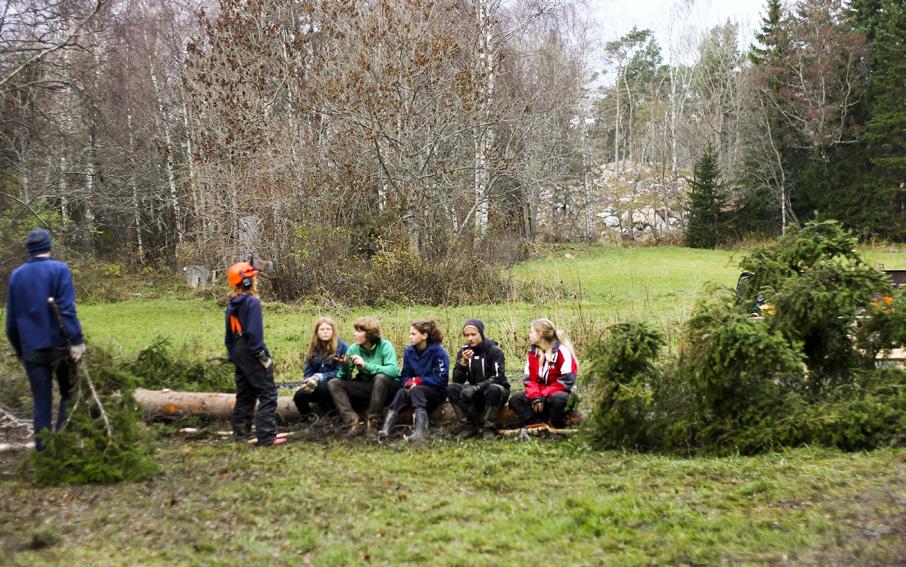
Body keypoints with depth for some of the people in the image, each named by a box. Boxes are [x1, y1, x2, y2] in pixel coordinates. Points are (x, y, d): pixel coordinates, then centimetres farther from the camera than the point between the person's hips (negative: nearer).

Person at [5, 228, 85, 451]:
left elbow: (11, 317, 13)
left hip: (32, 348, 3)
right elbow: (67, 309, -15)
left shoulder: (17, 275, 8)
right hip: (59, 345, -3)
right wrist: (77, 340, -16)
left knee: (41, 400, 8)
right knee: (68, 394, 10)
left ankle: (43, 448, 7)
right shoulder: (59, 270, -7)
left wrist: (18, 348, 21)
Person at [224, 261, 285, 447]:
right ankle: (266, 437, -11)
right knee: (268, 395, -6)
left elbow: (229, 333, 15)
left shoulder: (232, 304, 10)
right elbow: (255, 332, -20)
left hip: (238, 352, 9)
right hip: (252, 352, -9)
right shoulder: (252, 302, -15)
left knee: (245, 394, 18)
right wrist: (263, 356, -17)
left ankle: (241, 432, 24)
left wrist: (232, 354, 21)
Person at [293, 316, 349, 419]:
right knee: (298, 395, -26)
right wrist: (310, 380, -14)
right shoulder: (313, 349, 13)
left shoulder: (342, 347, -4)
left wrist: (321, 377, -20)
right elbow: (308, 372, 10)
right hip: (317, 385, 4)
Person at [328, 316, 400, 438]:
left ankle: (373, 422, -22)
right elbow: (342, 377, -2)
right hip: (365, 388, 5)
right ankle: (354, 422, -29)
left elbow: (393, 370, -29)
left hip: (386, 386, -5)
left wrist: (366, 365, -33)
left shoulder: (385, 346, -14)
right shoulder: (353, 348, -2)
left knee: (381, 377, -36)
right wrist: (344, 367, -25)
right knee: (333, 383, -11)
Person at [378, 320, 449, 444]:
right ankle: (385, 430, -48)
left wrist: (417, 381, -18)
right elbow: (404, 376, 7)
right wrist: (409, 382, -17)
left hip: (437, 391, -4)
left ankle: (420, 433, -53)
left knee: (417, 391, -34)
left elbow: (441, 379, -16)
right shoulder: (409, 351, 5)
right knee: (402, 392, -27)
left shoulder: (438, 352, -11)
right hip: (414, 387, 4)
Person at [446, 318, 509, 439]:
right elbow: (457, 380, -7)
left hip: (495, 389, -4)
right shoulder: (464, 351, 0)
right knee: (452, 388, -22)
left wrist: (476, 387, -35)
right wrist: (463, 362, -25)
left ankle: (490, 428, -23)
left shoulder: (494, 351, -12)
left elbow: (498, 377, -23)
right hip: (476, 395, 4)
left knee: (494, 390, -38)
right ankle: (469, 426, -17)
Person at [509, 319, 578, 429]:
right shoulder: (533, 352, 8)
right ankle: (538, 424, -27)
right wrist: (535, 396, -16)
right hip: (540, 392, 6)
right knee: (515, 399, -17)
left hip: (558, 392, -6)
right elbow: (529, 378, 5)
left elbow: (567, 380, -17)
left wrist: (543, 396, -20)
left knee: (557, 399, -40)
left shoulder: (562, 351, -12)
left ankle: (555, 428, -18)